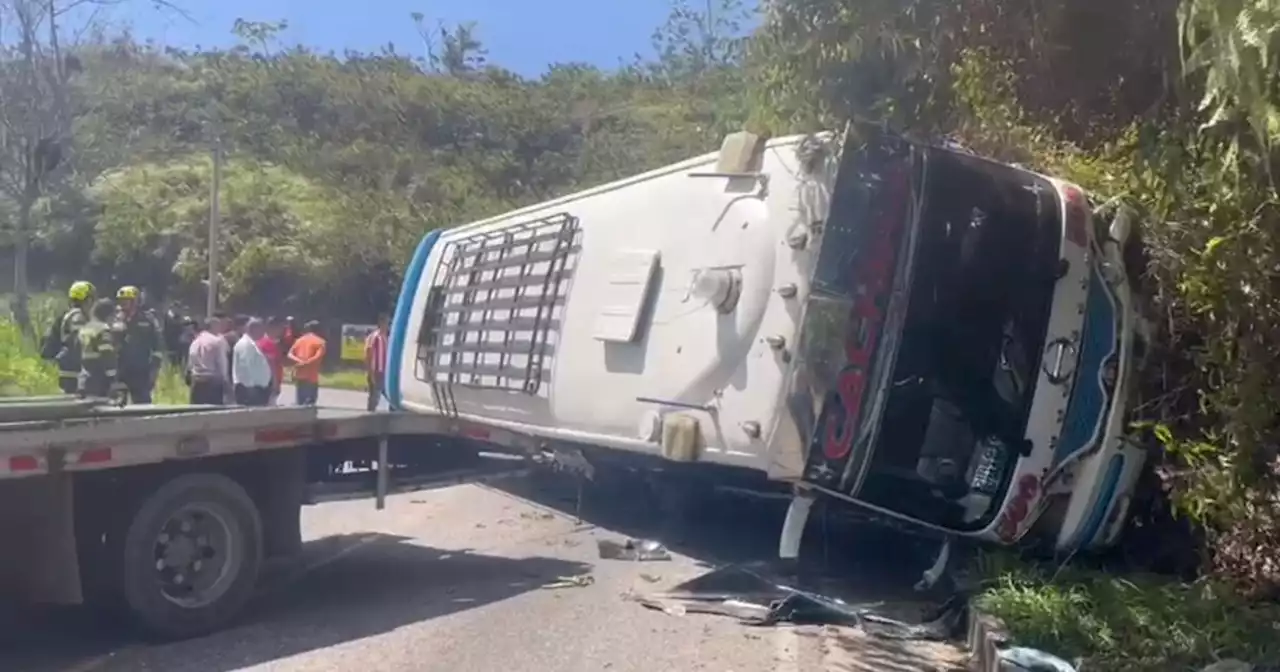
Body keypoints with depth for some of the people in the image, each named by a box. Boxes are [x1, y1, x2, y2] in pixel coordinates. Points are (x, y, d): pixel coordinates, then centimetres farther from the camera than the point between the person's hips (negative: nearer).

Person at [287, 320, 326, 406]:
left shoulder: (299, 340, 15)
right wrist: (306, 363, -14)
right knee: (310, 402, -6)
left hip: (299, 376, 5)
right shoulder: (320, 342, -1)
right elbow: (318, 357, -17)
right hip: (311, 377, -5)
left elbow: (290, 354, 3)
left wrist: (299, 361, -10)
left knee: (300, 402, 13)